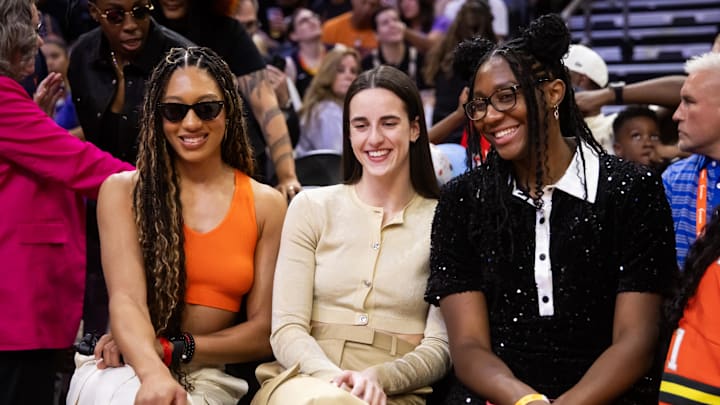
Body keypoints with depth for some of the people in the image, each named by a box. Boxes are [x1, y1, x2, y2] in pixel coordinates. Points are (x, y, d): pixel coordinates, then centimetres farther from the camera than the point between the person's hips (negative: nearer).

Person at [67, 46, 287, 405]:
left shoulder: (266, 204, 8)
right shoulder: (122, 191, 4)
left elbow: (263, 332, 4)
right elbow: (126, 299, -11)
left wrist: (169, 348, -12)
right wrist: (153, 372, -33)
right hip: (127, 368, -1)